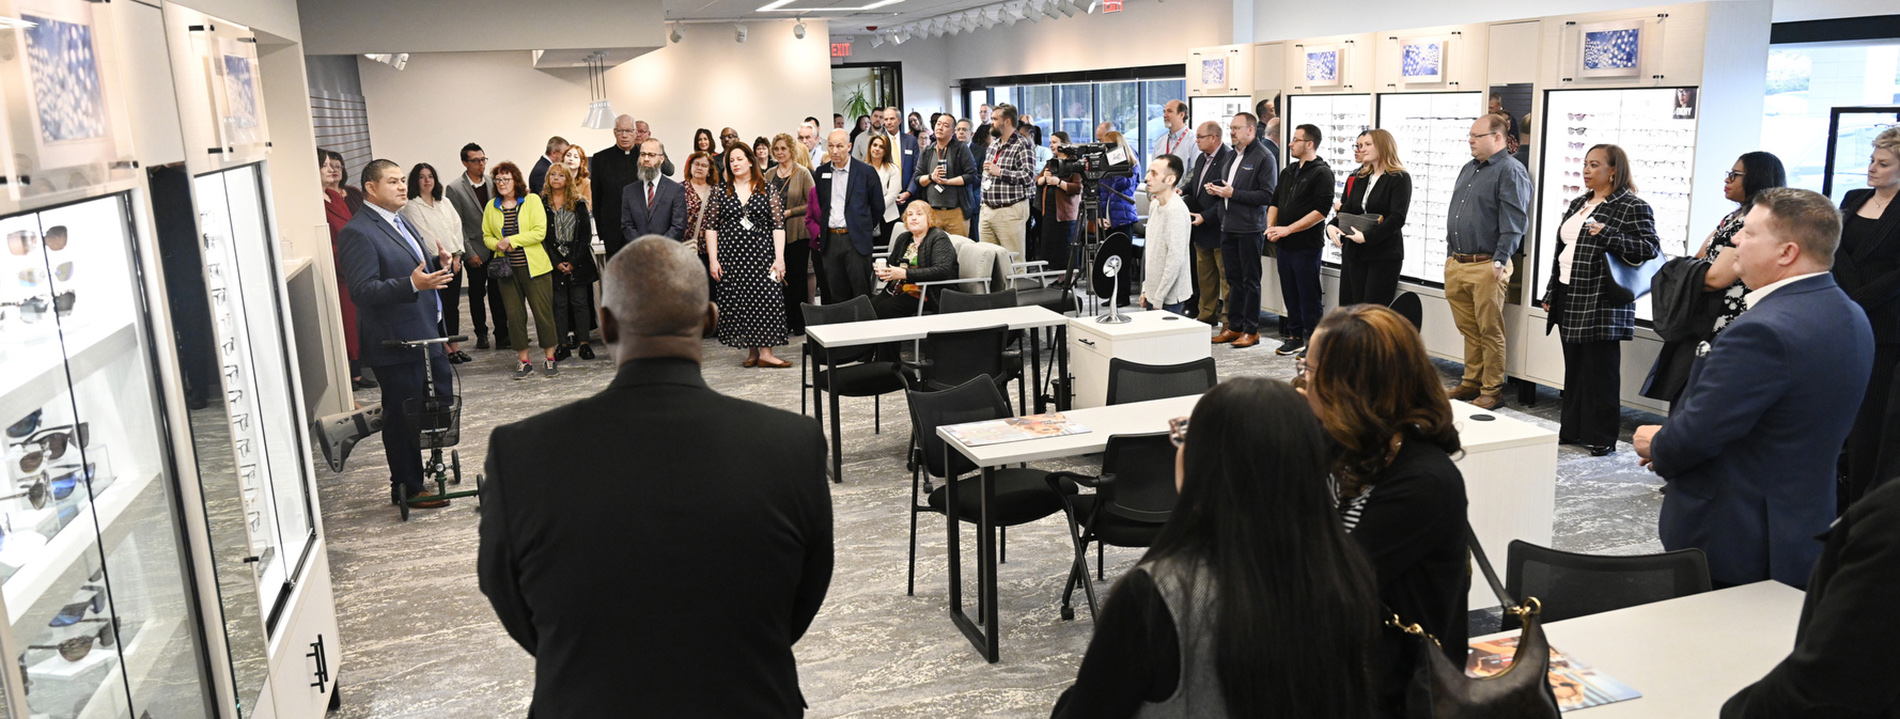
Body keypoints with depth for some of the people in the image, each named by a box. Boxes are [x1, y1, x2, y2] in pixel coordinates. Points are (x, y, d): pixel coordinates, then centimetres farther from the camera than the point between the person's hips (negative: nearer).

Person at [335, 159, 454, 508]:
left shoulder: (399, 222, 14)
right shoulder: (357, 232, -17)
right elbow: (363, 291, -24)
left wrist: (436, 263, 4)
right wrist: (412, 284, -35)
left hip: (426, 334, 9)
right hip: (397, 343, -9)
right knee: (403, 417, 3)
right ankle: (407, 488, 16)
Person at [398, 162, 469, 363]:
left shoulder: (444, 204, 15)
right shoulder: (412, 207, -3)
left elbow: (456, 228, 10)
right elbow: (425, 236, -10)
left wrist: (456, 256, -1)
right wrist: (443, 258, -11)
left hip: (454, 261, 6)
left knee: (453, 305, 8)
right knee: (440, 307, -4)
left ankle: (455, 346, 13)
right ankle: (446, 349, 1)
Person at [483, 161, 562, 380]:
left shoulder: (532, 200, -2)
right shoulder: (491, 207, 9)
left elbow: (540, 232, -10)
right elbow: (487, 236, 15)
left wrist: (511, 240, -14)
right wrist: (498, 245, -8)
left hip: (534, 267, -3)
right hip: (507, 269, 3)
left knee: (543, 311, -1)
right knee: (514, 315, 4)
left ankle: (549, 358, 10)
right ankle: (523, 361, 14)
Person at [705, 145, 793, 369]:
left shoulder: (767, 191, 4)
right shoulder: (720, 192, 7)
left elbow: (778, 226, 0)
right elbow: (711, 227, 7)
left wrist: (779, 258, -8)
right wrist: (714, 259, -1)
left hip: (761, 254, -1)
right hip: (732, 256, 2)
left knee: (766, 299, -10)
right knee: (737, 301, 1)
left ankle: (765, 352, -8)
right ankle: (752, 351, 11)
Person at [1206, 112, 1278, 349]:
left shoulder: (1263, 158, -10)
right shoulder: (1232, 156, 17)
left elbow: (1267, 196, -16)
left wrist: (1233, 193, -18)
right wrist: (1215, 188, 6)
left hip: (1250, 229, -8)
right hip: (1228, 227, 8)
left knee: (1251, 280, -1)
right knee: (1233, 279, 12)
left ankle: (1251, 330, 5)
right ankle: (1234, 327, 19)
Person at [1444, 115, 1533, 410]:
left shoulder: (1511, 171, -8)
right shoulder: (1468, 169, 19)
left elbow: (1514, 221, -15)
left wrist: (1500, 261, -21)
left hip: (1486, 266, -8)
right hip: (1456, 264, 8)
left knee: (1490, 331, -2)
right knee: (1468, 329, 13)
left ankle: (1492, 390, 5)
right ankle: (1471, 382, 22)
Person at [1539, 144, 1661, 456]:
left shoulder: (1632, 207, -7)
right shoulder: (1578, 204, 18)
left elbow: (1651, 248, -16)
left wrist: (1608, 237, -25)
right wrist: (1552, 293, 20)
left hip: (1601, 302, -8)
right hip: (1569, 299, 8)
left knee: (1601, 371, -2)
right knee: (1574, 367, 14)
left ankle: (1601, 437, 5)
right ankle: (1572, 429, 22)